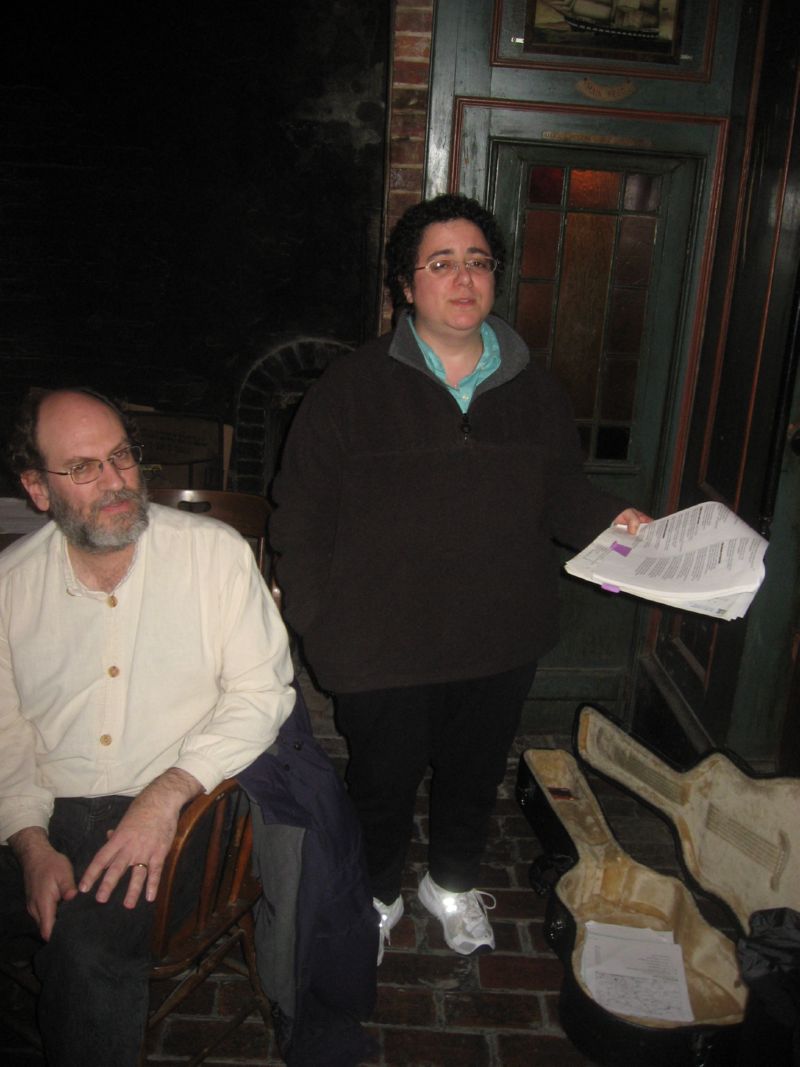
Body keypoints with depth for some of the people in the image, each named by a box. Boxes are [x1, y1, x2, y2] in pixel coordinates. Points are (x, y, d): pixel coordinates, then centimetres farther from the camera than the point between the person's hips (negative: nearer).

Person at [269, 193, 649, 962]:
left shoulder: (533, 392, 3)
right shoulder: (352, 388, -10)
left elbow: (561, 489, 12)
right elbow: (303, 515, -10)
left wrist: (608, 518, -7)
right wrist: (316, 622, -14)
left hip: (500, 641, 4)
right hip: (381, 646, -3)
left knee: (475, 773, 24)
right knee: (383, 783, 17)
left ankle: (453, 883, 53)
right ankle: (379, 894, 48)